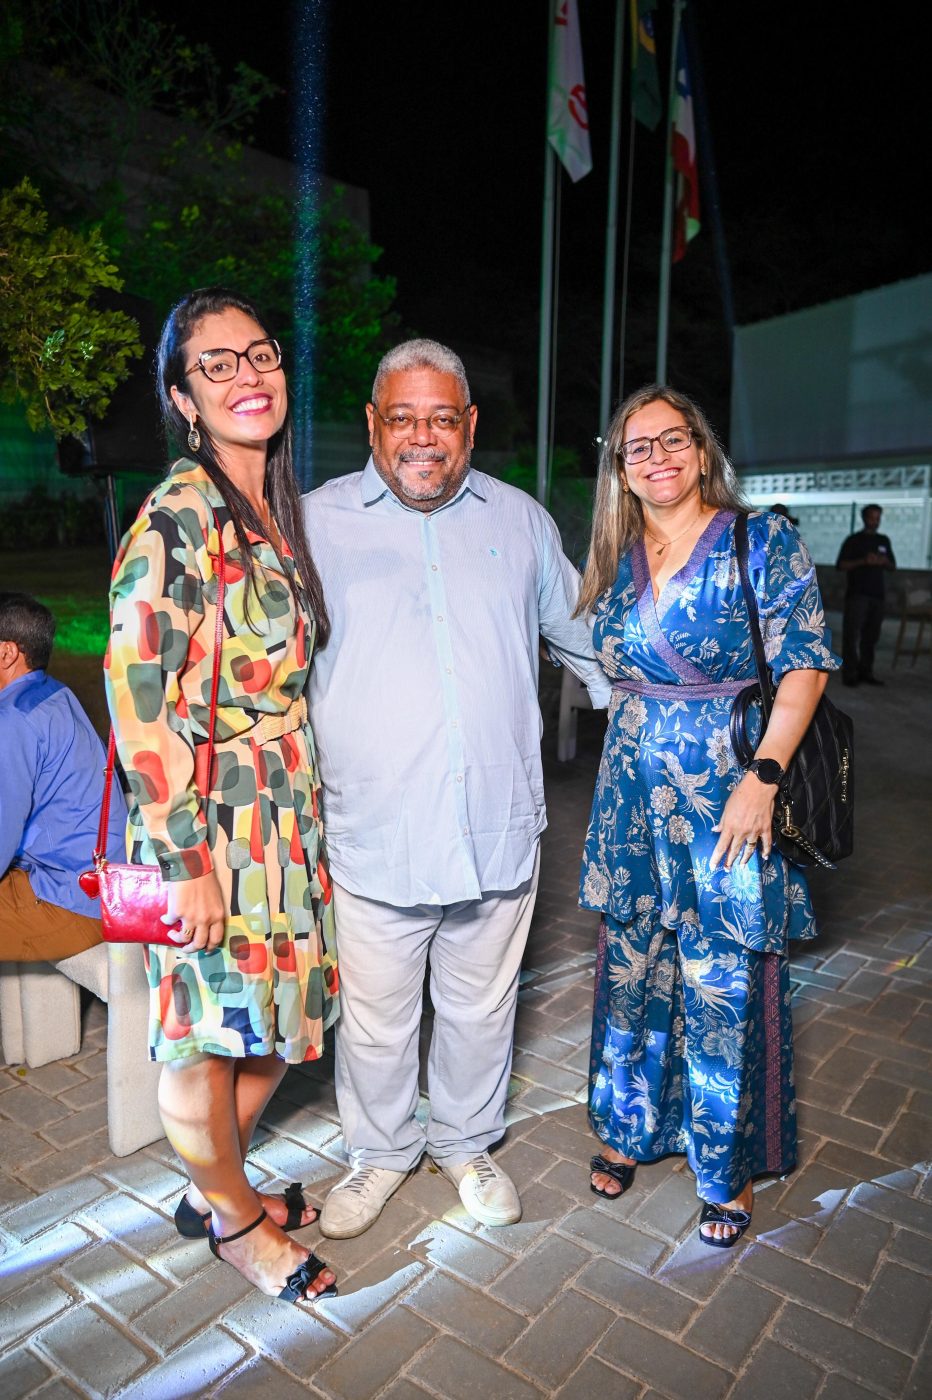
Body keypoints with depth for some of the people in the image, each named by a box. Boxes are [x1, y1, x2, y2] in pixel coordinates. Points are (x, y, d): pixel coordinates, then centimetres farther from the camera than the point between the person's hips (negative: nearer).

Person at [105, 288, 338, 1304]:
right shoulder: (178, 514, -17)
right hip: (207, 820, -8)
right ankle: (236, 1222, 36)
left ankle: (216, 1186, 44)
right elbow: (138, 698, -21)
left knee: (282, 1012, 20)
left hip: (287, 815, 9)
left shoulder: (277, 509, 10)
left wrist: (307, 812, 18)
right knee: (206, 1034, 10)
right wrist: (187, 862, -19)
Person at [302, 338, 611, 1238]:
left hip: (497, 828, 2)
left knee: (480, 1009, 20)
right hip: (374, 836, -2)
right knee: (374, 1021, 14)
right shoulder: (317, 521, 1)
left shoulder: (519, 520, 8)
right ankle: (380, 1150, 42)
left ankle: (466, 1142, 46)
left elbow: (578, 632, 20)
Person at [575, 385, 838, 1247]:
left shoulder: (763, 540, -5)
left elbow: (805, 665, -9)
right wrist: (636, 749, 11)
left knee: (727, 988, 3)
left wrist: (764, 774, -17)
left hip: (729, 795, -4)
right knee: (631, 970, 14)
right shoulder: (615, 561, 9)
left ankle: (731, 1167, 26)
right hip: (634, 795, 5)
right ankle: (632, 1126, 36)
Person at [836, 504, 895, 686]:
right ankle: (850, 673, -7)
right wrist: (863, 561, -18)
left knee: (871, 635, 6)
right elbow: (842, 565, -5)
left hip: (877, 594, 5)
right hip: (857, 594, -5)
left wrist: (885, 562, -3)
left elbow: (893, 566, 20)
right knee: (852, 634, -8)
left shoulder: (884, 541, 16)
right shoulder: (853, 540, 1)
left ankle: (866, 672, 12)